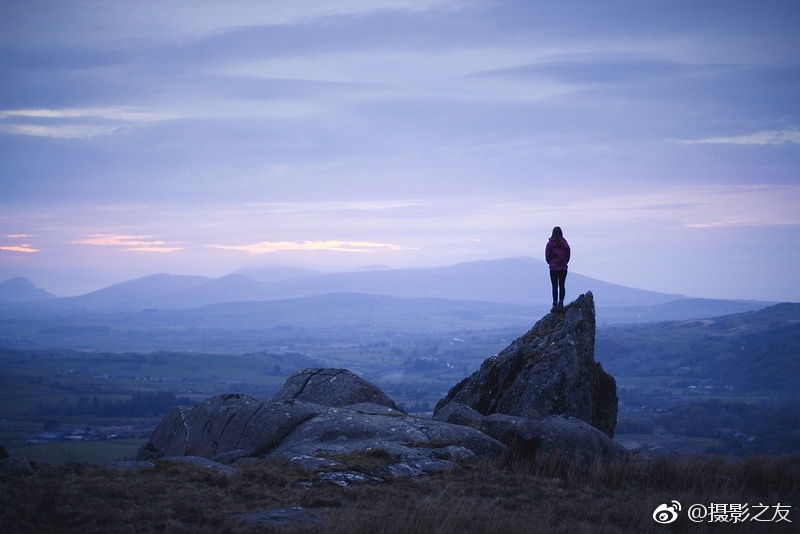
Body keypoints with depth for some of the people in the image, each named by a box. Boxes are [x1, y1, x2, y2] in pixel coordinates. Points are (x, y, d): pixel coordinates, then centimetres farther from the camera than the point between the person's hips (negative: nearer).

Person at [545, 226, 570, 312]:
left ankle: (555, 304, -5)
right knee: (561, 286, 8)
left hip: (553, 268, -2)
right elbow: (568, 254, 2)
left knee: (554, 287, 0)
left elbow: (547, 256, -5)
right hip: (563, 268, 2)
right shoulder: (564, 243, -3)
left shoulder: (550, 244, -9)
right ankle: (561, 303, 6)